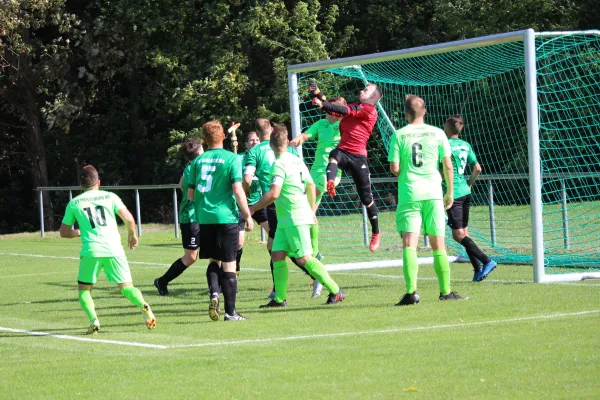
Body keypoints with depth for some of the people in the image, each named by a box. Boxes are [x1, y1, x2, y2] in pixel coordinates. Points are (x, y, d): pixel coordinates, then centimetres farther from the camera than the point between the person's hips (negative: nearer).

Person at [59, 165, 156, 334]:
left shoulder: (74, 203, 12)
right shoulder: (110, 197, 11)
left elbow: (64, 232, 18)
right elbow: (128, 218, 1)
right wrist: (132, 235, 19)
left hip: (91, 250, -1)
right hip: (114, 249, 1)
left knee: (84, 289, 15)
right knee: (127, 287, 6)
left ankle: (93, 319, -9)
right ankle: (143, 305, -24)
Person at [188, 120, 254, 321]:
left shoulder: (198, 160, 6)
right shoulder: (231, 158, -6)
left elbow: (190, 194, 10)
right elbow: (238, 190, -12)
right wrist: (248, 216, -4)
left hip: (204, 218, 4)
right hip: (226, 216, -4)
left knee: (213, 261, 18)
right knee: (229, 265, 1)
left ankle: (213, 292, -7)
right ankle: (230, 312, 3)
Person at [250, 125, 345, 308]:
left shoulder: (279, 165, -16)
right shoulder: (297, 160, 11)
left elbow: (273, 194, -26)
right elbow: (311, 185, 20)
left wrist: (252, 209, -18)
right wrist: (312, 211, 30)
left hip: (295, 218, -9)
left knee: (304, 258, -10)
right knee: (277, 255, 6)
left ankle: (335, 291, -8)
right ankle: (280, 298, 6)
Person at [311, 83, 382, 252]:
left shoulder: (369, 110, -2)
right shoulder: (355, 106, 19)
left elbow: (345, 111, -14)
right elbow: (332, 109, 12)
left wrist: (323, 104, -23)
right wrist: (318, 94, -2)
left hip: (358, 156, -5)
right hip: (342, 150, 5)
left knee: (366, 198, 1)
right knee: (334, 156, -35)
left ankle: (376, 233, 18)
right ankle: (330, 182, -63)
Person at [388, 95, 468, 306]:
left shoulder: (399, 135, 0)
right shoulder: (437, 133, 4)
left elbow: (394, 168, -5)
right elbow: (447, 165, 4)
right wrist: (450, 192, 15)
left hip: (408, 194, -2)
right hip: (433, 193, 2)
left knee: (409, 243, -8)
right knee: (438, 245, 10)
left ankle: (411, 291, -22)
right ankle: (445, 291, 17)